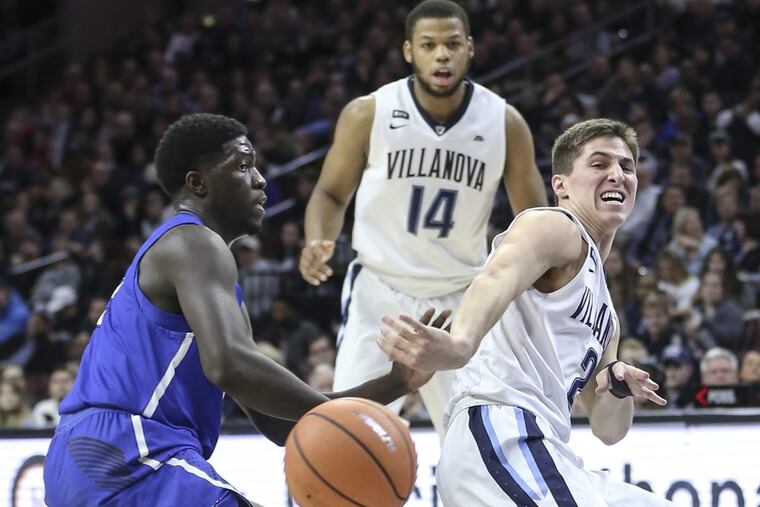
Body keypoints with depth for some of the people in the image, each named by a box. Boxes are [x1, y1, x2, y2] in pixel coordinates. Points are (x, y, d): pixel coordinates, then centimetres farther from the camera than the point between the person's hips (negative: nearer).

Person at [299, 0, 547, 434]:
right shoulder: (368, 114, -10)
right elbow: (332, 193, 3)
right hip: (379, 294, -1)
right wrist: (318, 242, -18)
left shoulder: (503, 122, -7)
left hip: (461, 300, 2)